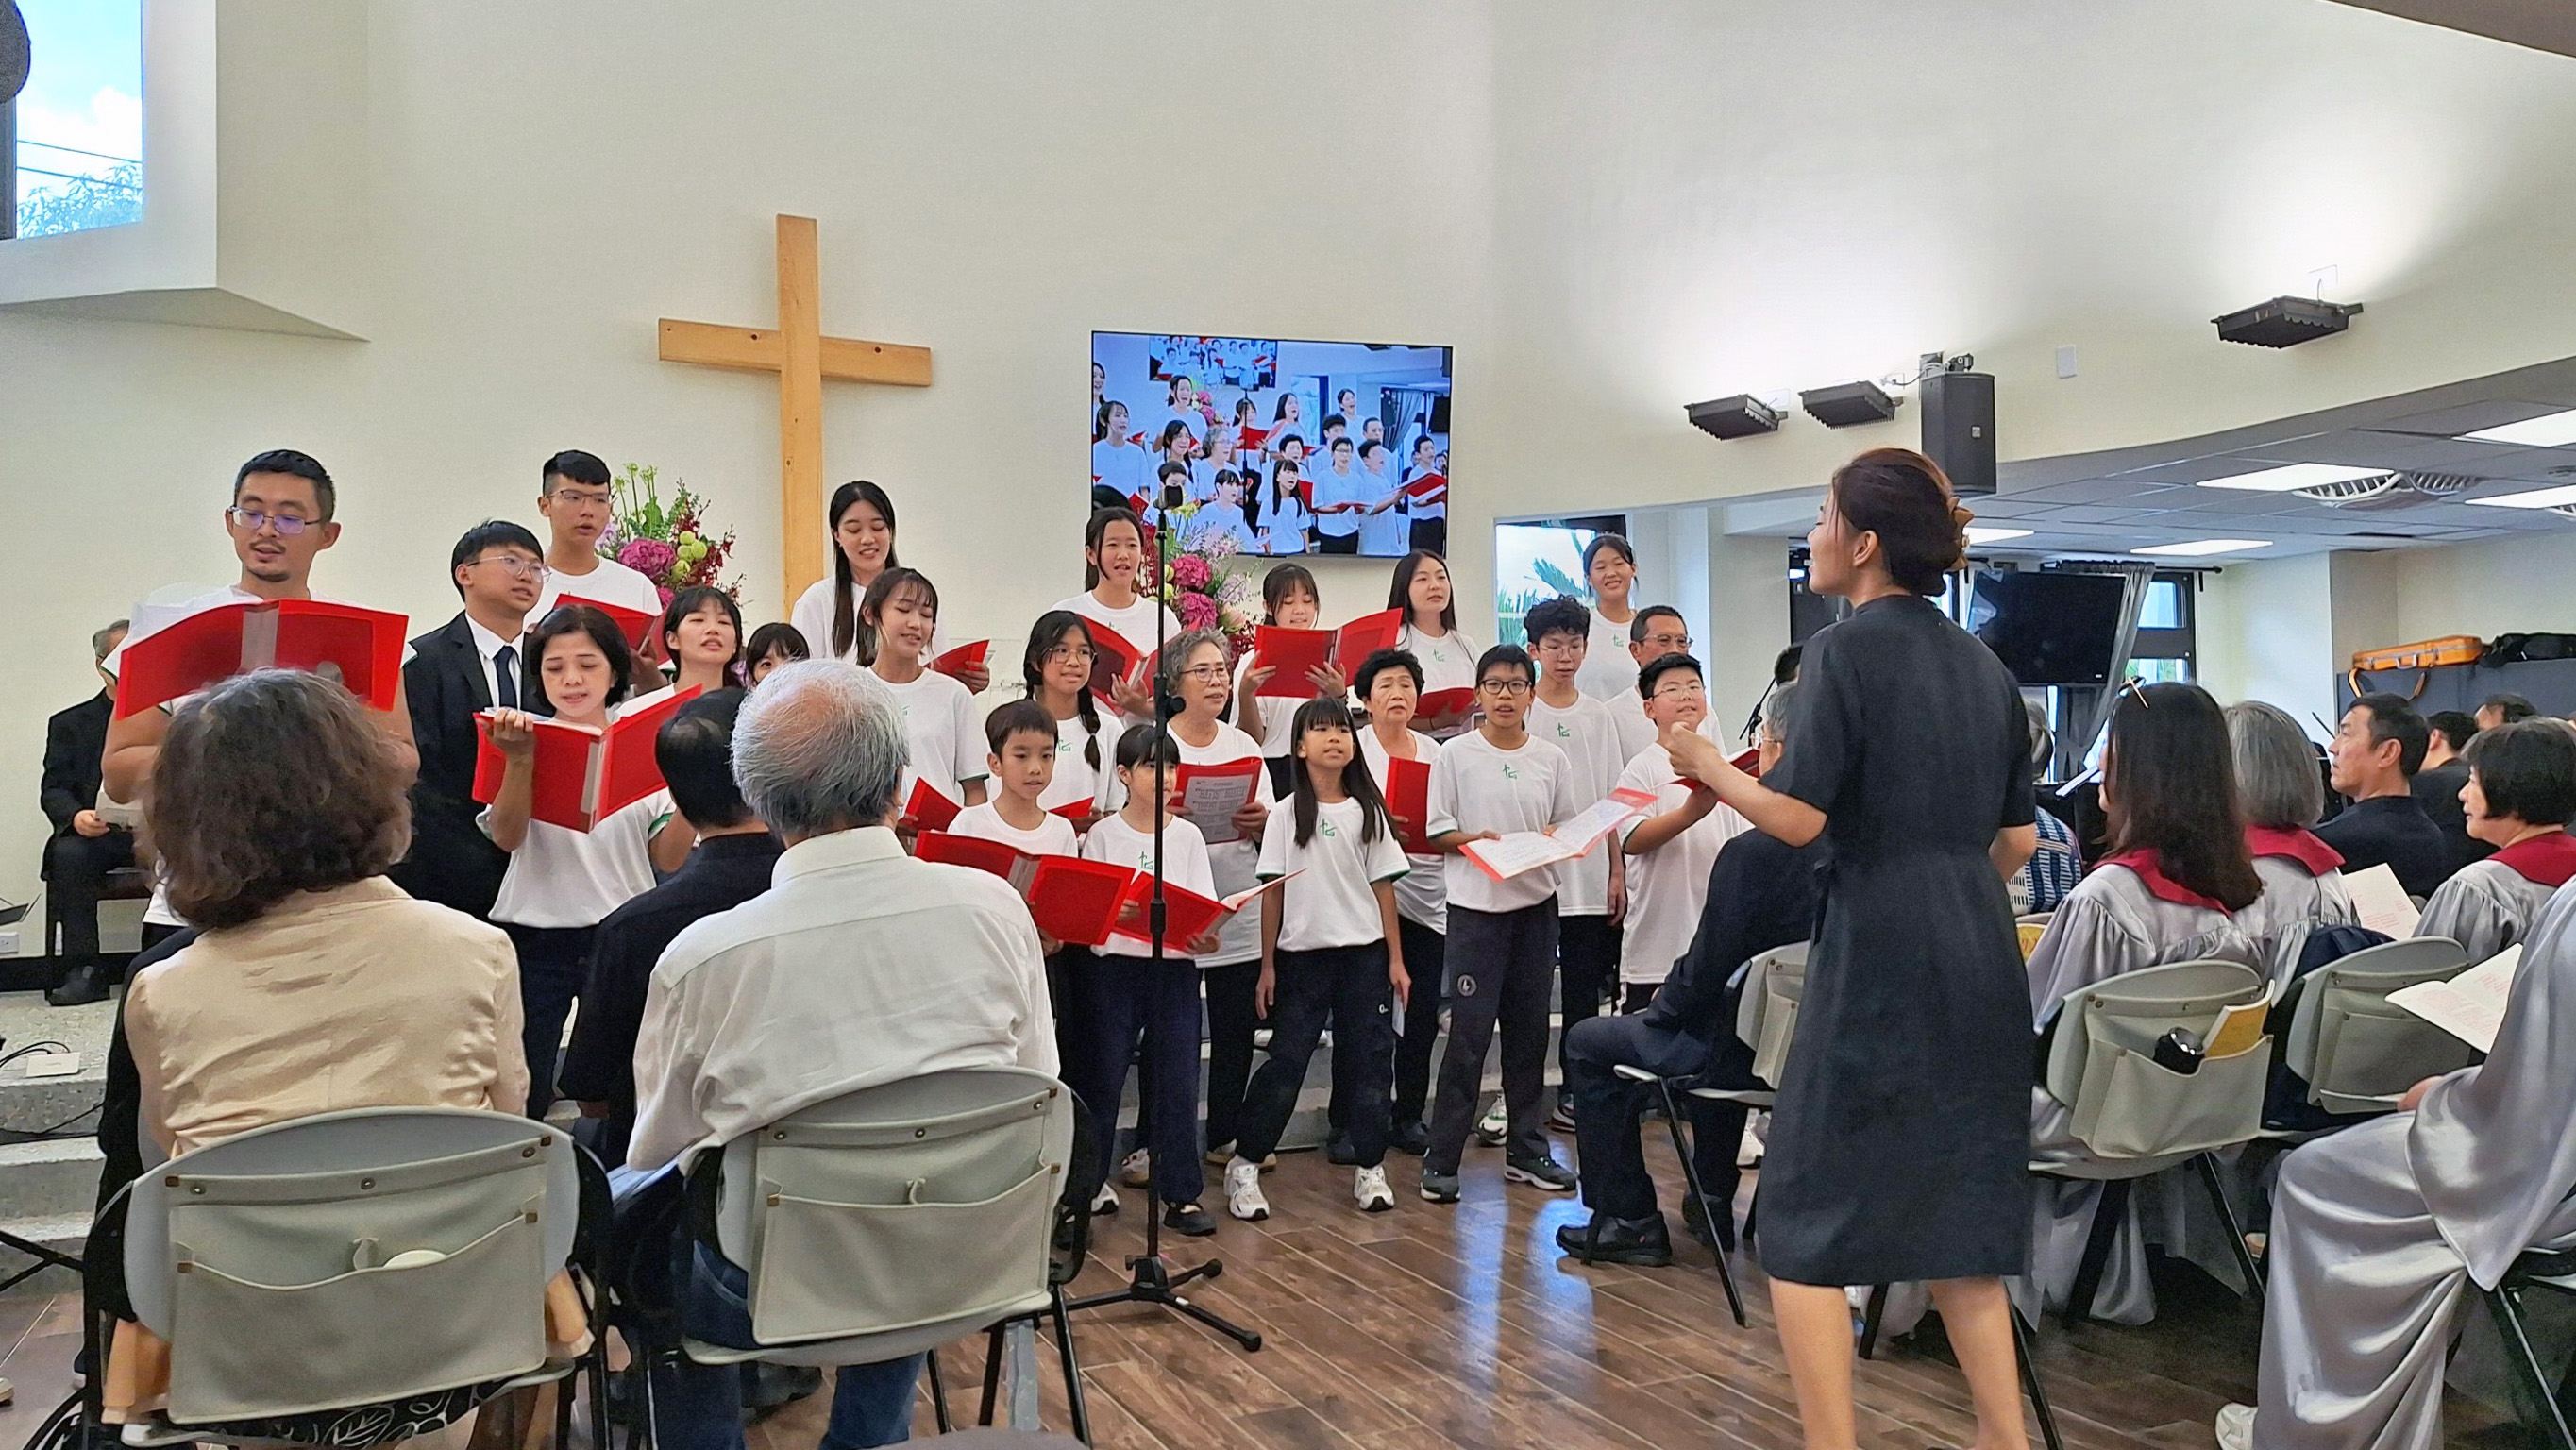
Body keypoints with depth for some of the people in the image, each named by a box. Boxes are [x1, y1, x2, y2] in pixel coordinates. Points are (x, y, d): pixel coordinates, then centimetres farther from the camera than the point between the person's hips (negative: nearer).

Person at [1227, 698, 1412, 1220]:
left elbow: (1383, 887, 5)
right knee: (1286, 1060, -2)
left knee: (1369, 1059, 5)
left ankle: (1370, 1167, 18)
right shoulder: (1288, 812, -1)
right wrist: (1267, 964, -3)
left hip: (1365, 952, 2)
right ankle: (1244, 1166, 9)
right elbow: (1273, 892, 0)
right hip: (1302, 953, -2)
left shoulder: (1367, 810, 5)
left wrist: (1396, 961, 3)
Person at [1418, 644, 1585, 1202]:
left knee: (1529, 1030, 10)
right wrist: (1477, 840, -18)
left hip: (1536, 903, 4)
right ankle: (1441, 1159, 2)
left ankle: (1526, 1150, 22)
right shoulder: (1455, 755, -1)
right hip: (1476, 905, -3)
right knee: (1469, 1033, -6)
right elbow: (1438, 833, -1)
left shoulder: (1552, 758, 8)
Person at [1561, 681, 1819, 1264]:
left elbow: (1707, 969, -20)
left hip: (1752, 1051, -8)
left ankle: (1628, 1222, 16)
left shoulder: (1752, 852, -26)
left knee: (1589, 1045, 11)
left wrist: (1658, 1011, 0)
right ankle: (1712, 1205, 43)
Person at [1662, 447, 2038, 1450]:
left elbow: (1799, 818, -16)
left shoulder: (1845, 651, -8)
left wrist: (1708, 766, 0)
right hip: (1982, 957, 8)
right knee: (1958, 1209, 17)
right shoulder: (1984, 664, 13)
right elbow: (2017, 840, 14)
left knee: (1808, 1216, 2)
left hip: (1877, 958, -8)